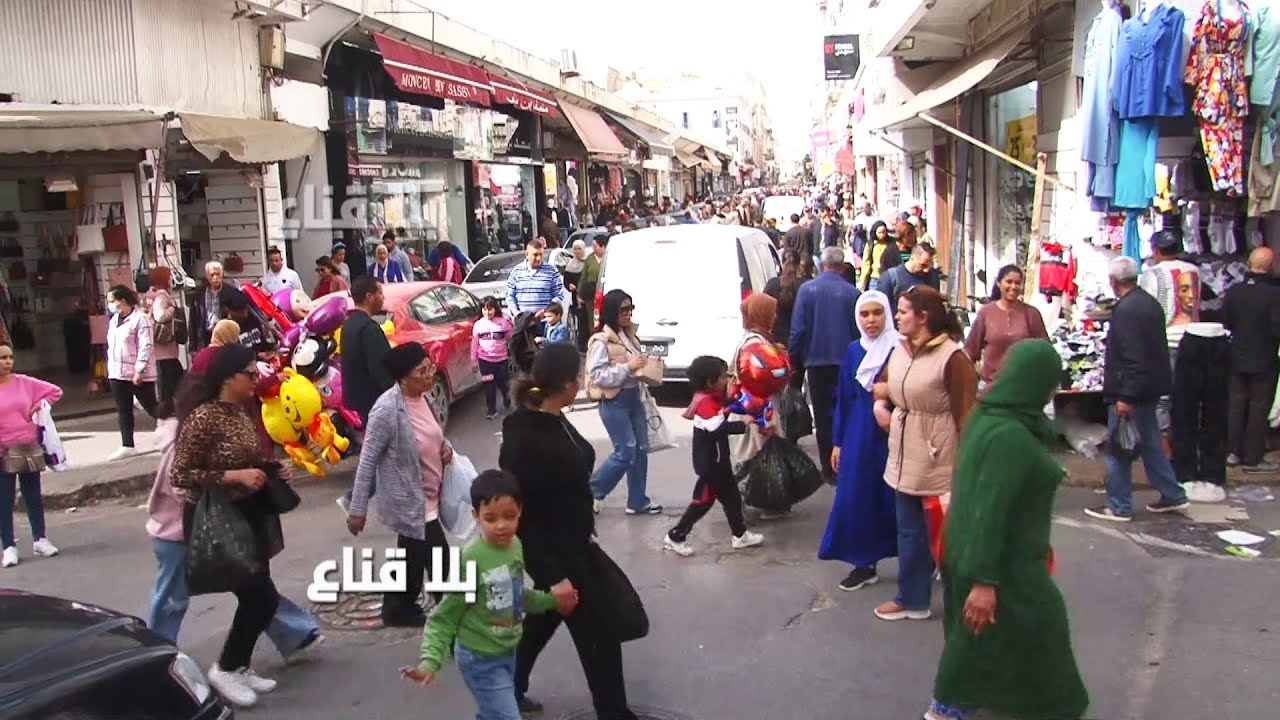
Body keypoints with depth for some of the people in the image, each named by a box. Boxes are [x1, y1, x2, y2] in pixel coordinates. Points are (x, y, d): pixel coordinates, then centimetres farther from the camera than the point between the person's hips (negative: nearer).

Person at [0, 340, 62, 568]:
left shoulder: (24, 382, 1)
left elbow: (55, 391, 10)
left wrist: (37, 406, -2)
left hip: (29, 448, 2)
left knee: (33, 495, 11)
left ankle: (40, 539, 21)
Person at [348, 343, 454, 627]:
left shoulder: (422, 397, 0)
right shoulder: (387, 410, -24)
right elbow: (368, 461, -20)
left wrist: (444, 446, -3)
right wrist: (358, 509, -17)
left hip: (426, 498, 9)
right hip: (411, 502, -9)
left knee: (413, 560, 23)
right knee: (441, 564, -1)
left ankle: (398, 609, 40)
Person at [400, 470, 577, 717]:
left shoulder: (515, 546, -5)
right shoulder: (470, 559, -25)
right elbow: (444, 617, -18)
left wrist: (552, 601, 17)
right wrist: (430, 661, -29)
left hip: (508, 652, 7)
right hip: (481, 660, -7)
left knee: (493, 714, 21)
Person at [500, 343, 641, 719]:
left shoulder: (554, 420, 1)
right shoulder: (523, 438, -26)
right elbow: (521, 515, -23)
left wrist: (585, 535, 20)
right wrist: (553, 576, -23)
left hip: (573, 542, 9)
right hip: (552, 550, -9)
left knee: (542, 619, 24)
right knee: (598, 631, 2)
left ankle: (509, 689, 43)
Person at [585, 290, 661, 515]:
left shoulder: (629, 334, 10)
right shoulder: (601, 341, -16)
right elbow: (596, 375, -21)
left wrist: (646, 366, 2)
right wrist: (627, 368, -25)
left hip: (634, 397, 8)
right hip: (614, 402, -8)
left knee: (641, 450, 9)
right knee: (626, 453, -7)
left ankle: (638, 501, 20)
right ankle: (592, 492, 11)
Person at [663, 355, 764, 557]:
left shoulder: (712, 398, 8)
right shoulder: (707, 402, -24)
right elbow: (717, 429, -32)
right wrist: (743, 425, -28)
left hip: (717, 460, 10)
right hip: (710, 463, -10)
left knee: (731, 496, 17)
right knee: (703, 499, -1)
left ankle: (740, 535, 29)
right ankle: (675, 537, 7)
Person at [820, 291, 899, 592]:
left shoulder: (901, 349, -7)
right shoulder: (854, 351, 6)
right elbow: (843, 398, 9)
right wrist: (837, 442, 9)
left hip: (893, 434, -4)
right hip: (858, 435, 4)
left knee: (893, 498, 2)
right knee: (856, 497, 4)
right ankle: (864, 564, 17)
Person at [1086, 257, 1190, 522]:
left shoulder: (1125, 310, -21)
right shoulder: (1150, 302, 10)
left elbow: (1132, 358, -25)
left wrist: (1126, 397, -23)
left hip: (1131, 391, -10)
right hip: (1151, 387, 10)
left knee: (1119, 450, 0)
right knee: (1149, 443, 20)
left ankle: (1119, 507, 7)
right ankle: (1172, 495, 27)